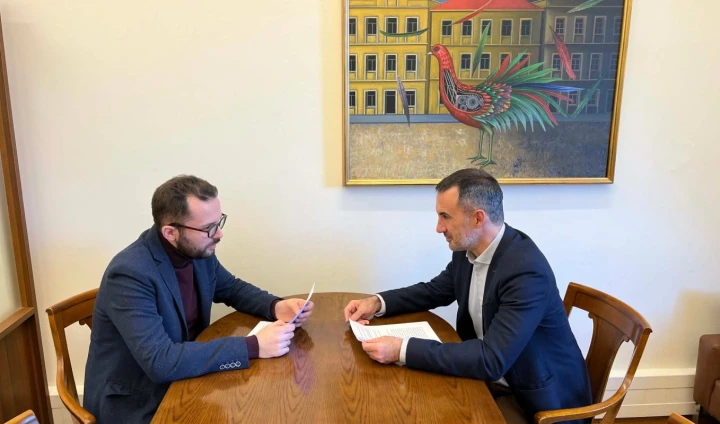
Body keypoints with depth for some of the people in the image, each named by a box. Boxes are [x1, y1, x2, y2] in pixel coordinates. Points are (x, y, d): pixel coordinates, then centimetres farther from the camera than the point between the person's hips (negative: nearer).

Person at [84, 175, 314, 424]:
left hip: (183, 379, 7)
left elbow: (233, 288, 11)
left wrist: (276, 307, -9)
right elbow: (161, 362, -33)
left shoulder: (198, 251, -7)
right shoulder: (130, 273, -28)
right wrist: (253, 346, -33)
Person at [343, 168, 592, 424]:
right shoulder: (467, 249, -7)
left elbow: (492, 360, -33)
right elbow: (436, 291, 11)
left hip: (538, 397, -6)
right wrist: (378, 302, -4)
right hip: (491, 378, 6)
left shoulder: (527, 271, -30)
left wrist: (403, 350, -34)